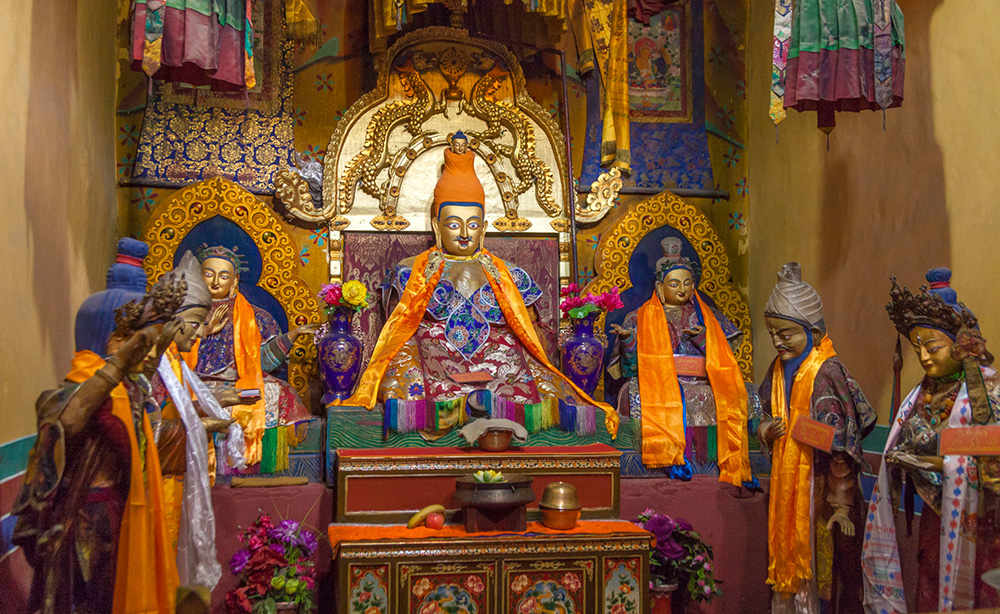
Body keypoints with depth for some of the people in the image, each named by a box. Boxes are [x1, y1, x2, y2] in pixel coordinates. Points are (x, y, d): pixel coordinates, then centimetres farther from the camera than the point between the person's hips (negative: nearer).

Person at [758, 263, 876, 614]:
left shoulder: (827, 373, -14)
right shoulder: (779, 370, 7)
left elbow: (839, 444, -16)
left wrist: (842, 504, -18)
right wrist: (765, 430, -5)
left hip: (821, 483, -7)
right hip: (787, 482, 7)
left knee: (821, 556, 0)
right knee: (788, 554, 11)